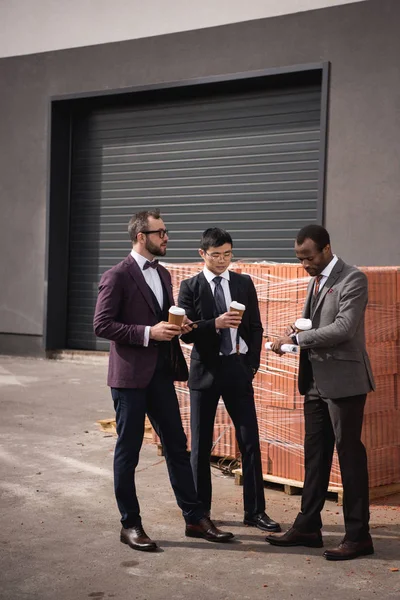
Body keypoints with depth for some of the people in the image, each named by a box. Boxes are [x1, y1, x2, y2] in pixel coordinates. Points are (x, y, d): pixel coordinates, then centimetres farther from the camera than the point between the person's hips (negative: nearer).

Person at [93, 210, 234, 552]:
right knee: (128, 450, 4)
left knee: (177, 446, 10)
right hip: (130, 375, -7)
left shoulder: (163, 274, 13)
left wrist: (177, 327, 1)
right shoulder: (118, 276, -10)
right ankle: (130, 524, 16)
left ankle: (195, 518, 18)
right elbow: (102, 324, -15)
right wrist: (147, 333, -20)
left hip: (162, 373, 7)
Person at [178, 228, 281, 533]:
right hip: (205, 370, -2)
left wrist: (252, 364, 1)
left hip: (238, 368, 2)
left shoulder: (244, 283, 7)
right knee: (201, 445, 7)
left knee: (250, 441, 1)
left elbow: (256, 327, 9)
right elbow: (186, 332, -8)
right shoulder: (190, 287, -1)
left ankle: (255, 511, 11)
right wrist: (216, 323, -24)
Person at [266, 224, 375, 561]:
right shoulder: (316, 281, 15)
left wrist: (298, 339, -18)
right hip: (316, 381, 9)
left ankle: (358, 535, 6)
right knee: (315, 454, 13)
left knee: (349, 454, -3)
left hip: (343, 380, -8)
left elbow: (344, 328, -22)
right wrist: (295, 338, -3)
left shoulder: (353, 280, -12)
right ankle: (308, 526, 22)